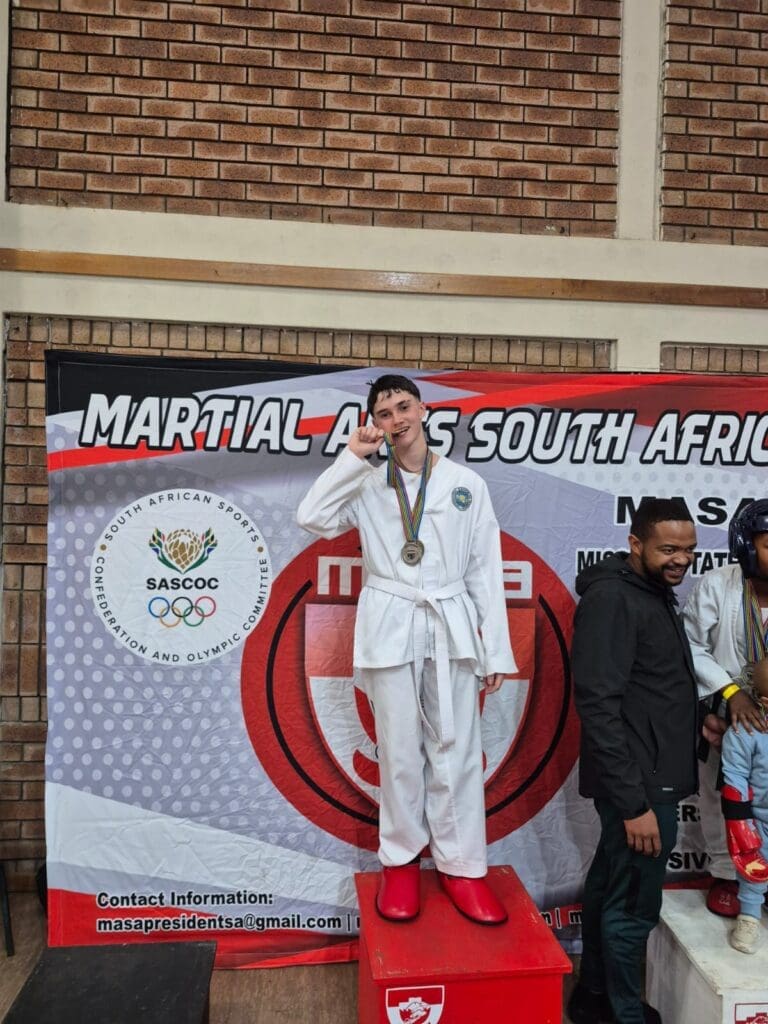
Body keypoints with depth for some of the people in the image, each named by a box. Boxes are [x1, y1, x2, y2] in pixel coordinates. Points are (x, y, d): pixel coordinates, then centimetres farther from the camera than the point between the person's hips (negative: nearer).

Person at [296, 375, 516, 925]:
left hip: (452, 626, 0)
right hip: (390, 627, 0)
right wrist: (352, 456, -12)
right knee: (399, 748, 9)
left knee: (456, 748, 4)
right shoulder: (367, 485, 4)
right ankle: (401, 860, 25)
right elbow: (311, 517, -12)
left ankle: (462, 865, 19)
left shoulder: (467, 484, 3)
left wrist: (496, 649, 1)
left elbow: (486, 571, 3)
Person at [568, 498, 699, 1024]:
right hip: (640, 784, -10)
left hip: (649, 778, 10)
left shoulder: (656, 593, 10)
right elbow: (600, 706, -24)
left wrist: (691, 719, 6)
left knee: (610, 888, 21)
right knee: (633, 906, 5)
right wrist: (634, 802, -24)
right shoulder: (612, 598, -19)